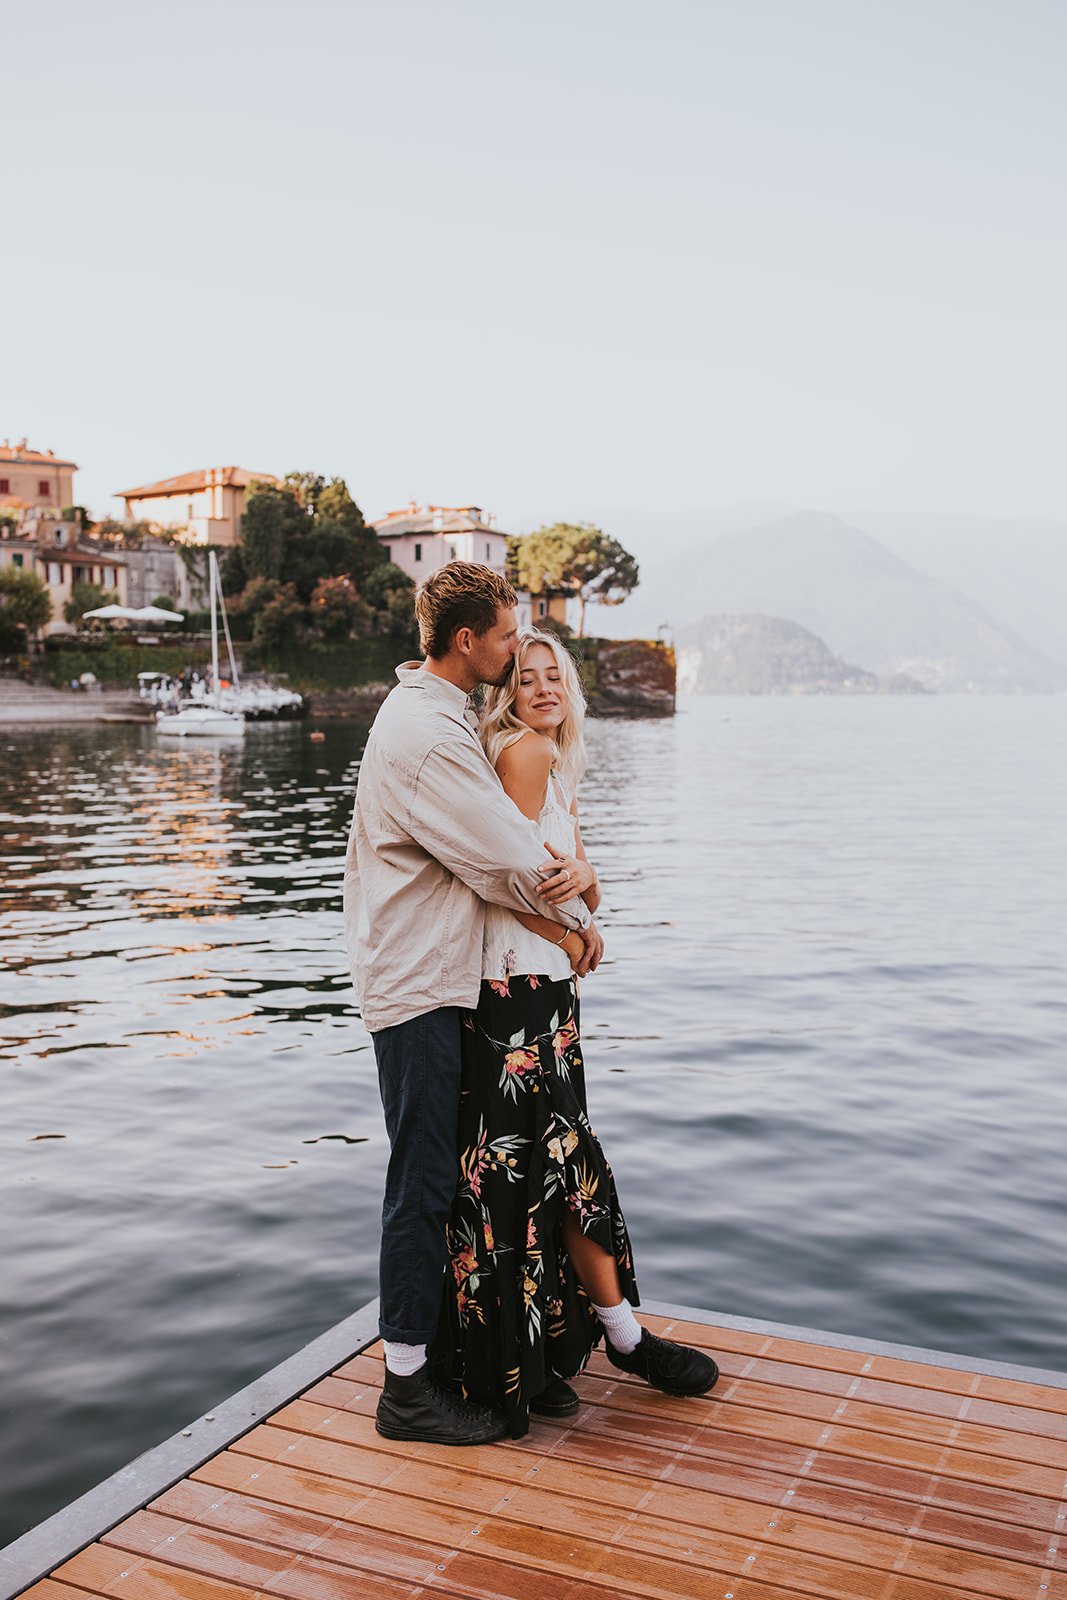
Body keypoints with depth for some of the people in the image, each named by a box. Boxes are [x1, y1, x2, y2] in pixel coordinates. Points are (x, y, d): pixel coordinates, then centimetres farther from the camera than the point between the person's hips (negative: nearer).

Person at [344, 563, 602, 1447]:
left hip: (429, 971, 10)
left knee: (434, 1172, 19)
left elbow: (513, 839, 15)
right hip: (419, 983, -10)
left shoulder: (438, 712, 14)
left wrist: (563, 868, -4)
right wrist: (578, 920, -1)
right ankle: (408, 1387, 10)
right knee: (425, 1180, -2)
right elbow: (509, 862, -18)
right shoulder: (428, 735, -21)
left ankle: (433, 1337, 34)